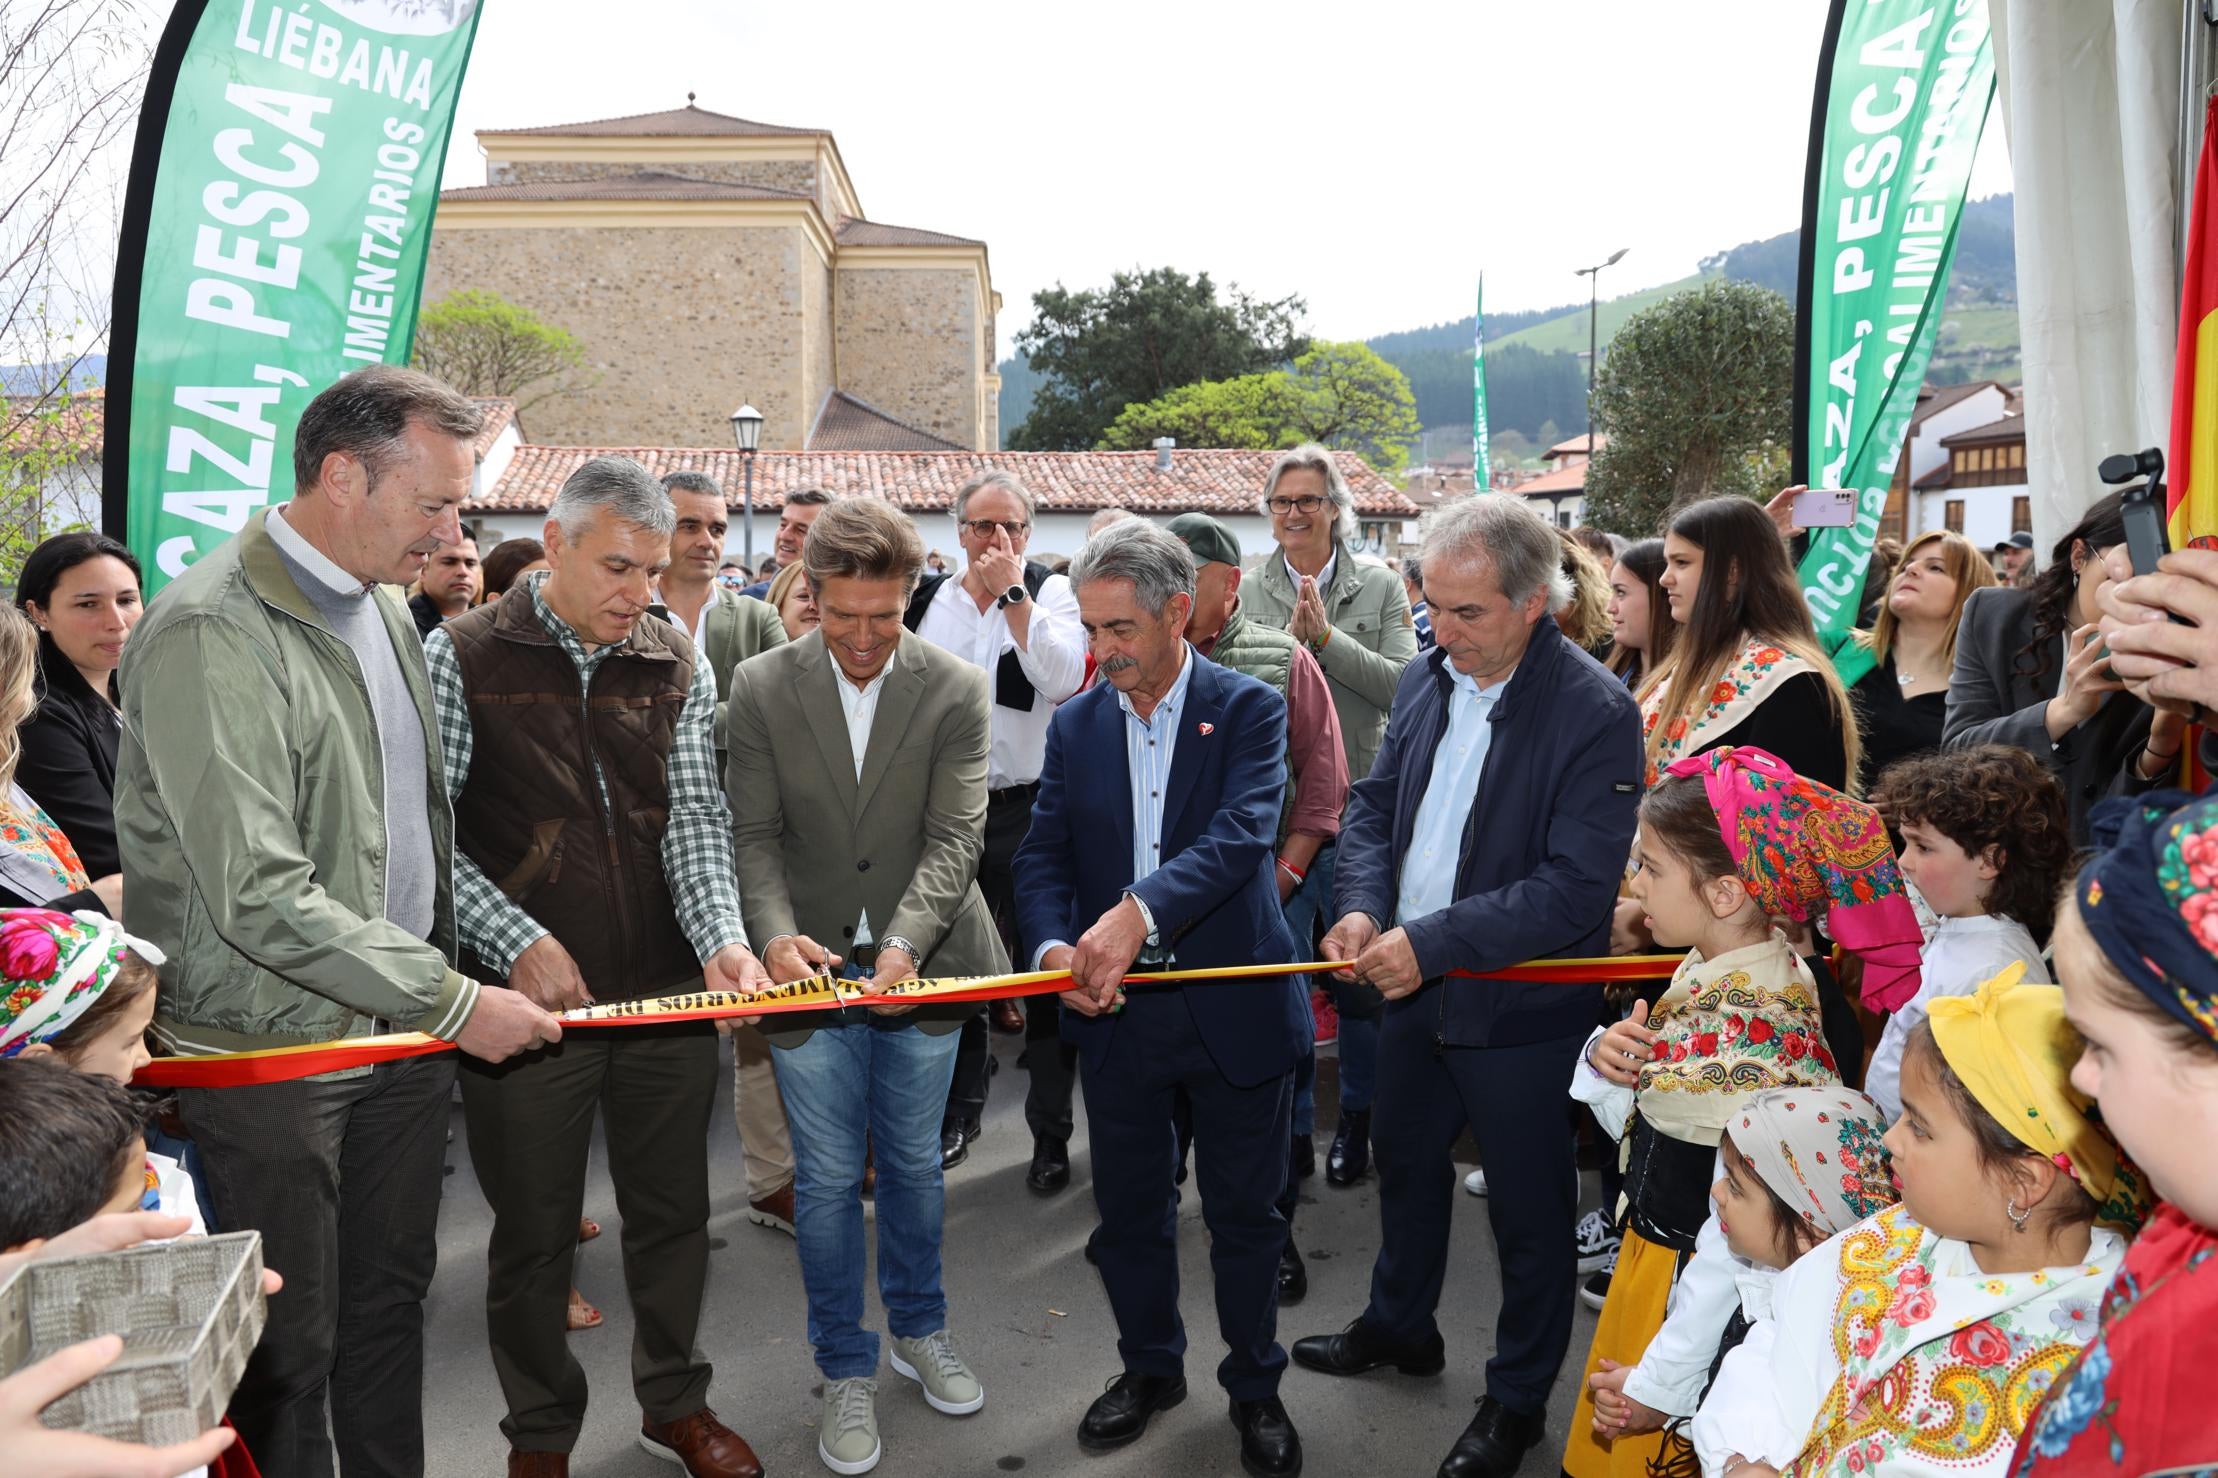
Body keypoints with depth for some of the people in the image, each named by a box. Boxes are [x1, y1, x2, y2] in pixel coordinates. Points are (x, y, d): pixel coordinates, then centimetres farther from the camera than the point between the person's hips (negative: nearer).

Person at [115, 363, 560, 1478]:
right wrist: (454, 1002, -21)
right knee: (288, 1351, 7)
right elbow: (260, 896, -25)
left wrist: (440, 968, 11)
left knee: (393, 1299, 19)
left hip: (402, 1026, 8)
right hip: (270, 1053, -8)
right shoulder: (209, 633, -20)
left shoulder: (385, 608, 8)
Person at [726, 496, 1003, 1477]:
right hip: (810, 969, 0)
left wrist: (905, 943, -28)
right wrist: (776, 934, -23)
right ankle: (846, 1371, 28)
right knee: (827, 1179, 9)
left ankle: (919, 1327, 40)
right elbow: (756, 836, -5)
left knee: (913, 1163, 16)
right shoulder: (761, 687, -5)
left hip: (919, 969, 0)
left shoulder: (956, 691, -8)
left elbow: (956, 837, -13)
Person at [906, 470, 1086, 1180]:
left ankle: (1052, 1133, 14)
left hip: (1026, 809, -3)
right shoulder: (924, 598, 7)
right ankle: (959, 1112, 32)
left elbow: (1062, 679, -19)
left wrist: (1012, 593, -16)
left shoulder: (1050, 593, -1)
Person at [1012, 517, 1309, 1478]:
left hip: (1233, 1006, -3)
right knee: (1128, 1207, 17)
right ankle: (1150, 1367, 41)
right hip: (1116, 1009, 3)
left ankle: (1254, 1385, 35)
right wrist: (1053, 945, -20)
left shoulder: (1249, 710, -9)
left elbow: (1240, 835, -24)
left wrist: (1140, 909, -39)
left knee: (1245, 1210, 13)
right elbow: (1043, 858, 1)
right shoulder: (1075, 725, 4)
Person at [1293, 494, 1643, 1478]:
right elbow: (1373, 803, 9)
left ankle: (1518, 1398, 35)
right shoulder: (1427, 679, 0)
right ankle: (1399, 1325, 50)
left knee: (1529, 1210, 12)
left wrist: (1431, 942, -26)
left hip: (1521, 1009, -6)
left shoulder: (1595, 713, -21)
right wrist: (1363, 906, -9)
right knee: (1405, 1162, 25)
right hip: (1412, 989, 7)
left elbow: (1577, 886, -25)